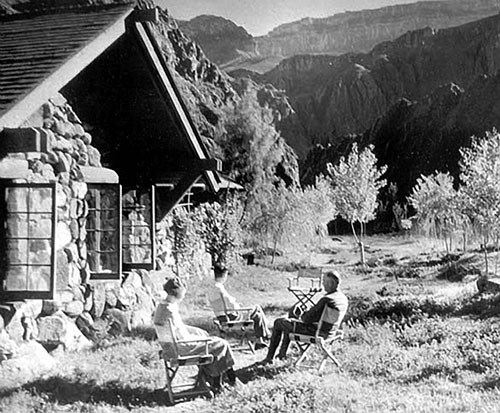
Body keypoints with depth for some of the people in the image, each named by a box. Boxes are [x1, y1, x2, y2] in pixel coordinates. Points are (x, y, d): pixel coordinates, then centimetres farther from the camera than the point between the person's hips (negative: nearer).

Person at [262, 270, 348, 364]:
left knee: (278, 323, 10)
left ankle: (269, 357, 21)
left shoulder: (326, 299, -31)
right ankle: (282, 353, 39)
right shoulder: (344, 298, -2)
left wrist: (303, 316, -1)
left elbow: (309, 318, -25)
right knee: (289, 321, 30)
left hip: (315, 331, -9)